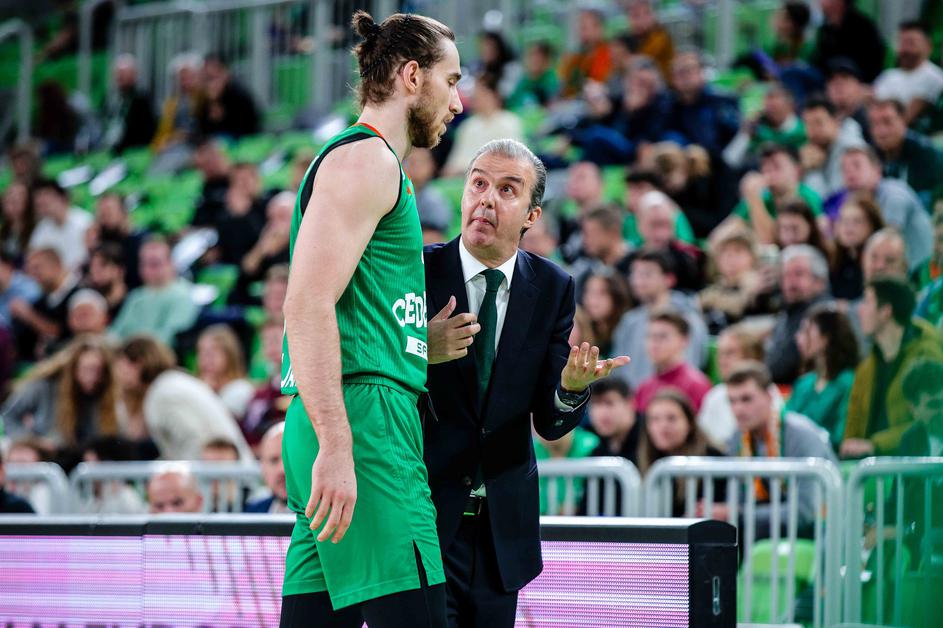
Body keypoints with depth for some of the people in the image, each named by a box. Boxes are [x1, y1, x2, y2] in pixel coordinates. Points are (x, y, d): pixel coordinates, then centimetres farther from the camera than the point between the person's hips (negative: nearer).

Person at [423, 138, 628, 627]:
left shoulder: (553, 288, 2)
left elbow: (551, 424, -1)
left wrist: (572, 386, -24)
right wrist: (419, 352, -27)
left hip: (503, 526, 3)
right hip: (425, 509, -3)